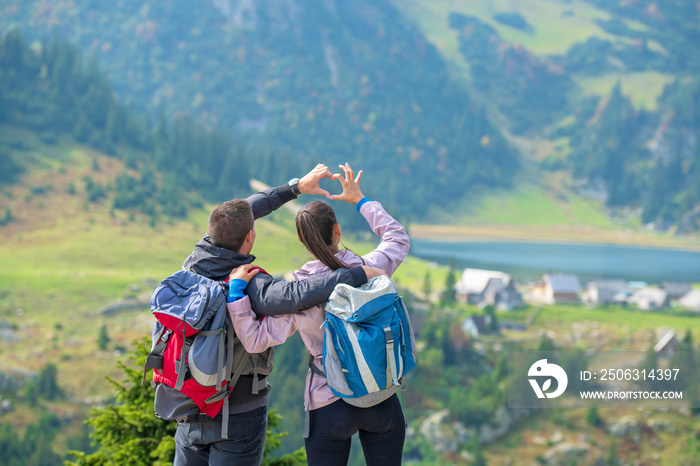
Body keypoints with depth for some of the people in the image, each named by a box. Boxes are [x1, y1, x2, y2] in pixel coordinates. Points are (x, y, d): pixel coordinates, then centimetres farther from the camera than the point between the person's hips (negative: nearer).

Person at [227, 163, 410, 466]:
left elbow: (255, 341, -12)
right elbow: (398, 238, 13)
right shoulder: (369, 270, -9)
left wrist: (236, 290, -10)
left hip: (329, 409, -1)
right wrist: (359, 199, 21)